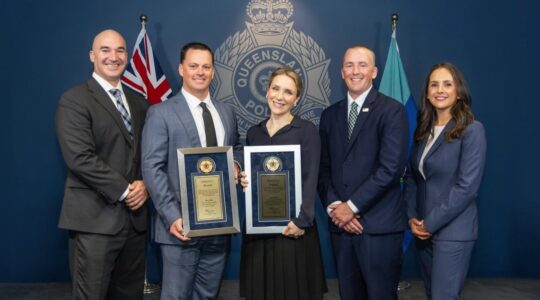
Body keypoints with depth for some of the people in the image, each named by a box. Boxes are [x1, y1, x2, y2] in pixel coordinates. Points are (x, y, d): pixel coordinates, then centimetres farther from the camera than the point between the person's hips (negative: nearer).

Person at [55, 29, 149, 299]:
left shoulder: (138, 102, 15)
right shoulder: (74, 100, -6)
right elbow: (80, 158, -16)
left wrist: (144, 185, -5)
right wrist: (124, 191, -14)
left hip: (134, 215, 6)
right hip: (95, 218, -6)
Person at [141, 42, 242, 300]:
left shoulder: (227, 112, 13)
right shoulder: (161, 113, -4)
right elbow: (152, 168, -10)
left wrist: (235, 166, -2)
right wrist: (172, 216, -20)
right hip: (182, 224, -5)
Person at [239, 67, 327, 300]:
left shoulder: (307, 130, -4)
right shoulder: (254, 133, 11)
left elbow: (310, 179, -10)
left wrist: (302, 221, -18)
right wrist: (243, 181, -4)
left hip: (292, 226, -4)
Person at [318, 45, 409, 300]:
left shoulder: (392, 111, -4)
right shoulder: (330, 115, 12)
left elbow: (391, 167, -14)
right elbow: (324, 168, 10)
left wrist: (352, 206, -13)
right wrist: (333, 206, -6)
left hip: (379, 224, -4)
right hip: (340, 223, 5)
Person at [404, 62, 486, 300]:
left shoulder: (471, 130, -9)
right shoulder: (424, 130, 10)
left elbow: (467, 186, -16)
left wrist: (431, 223, -14)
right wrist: (412, 218, -1)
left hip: (452, 231, -6)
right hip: (423, 230, 6)